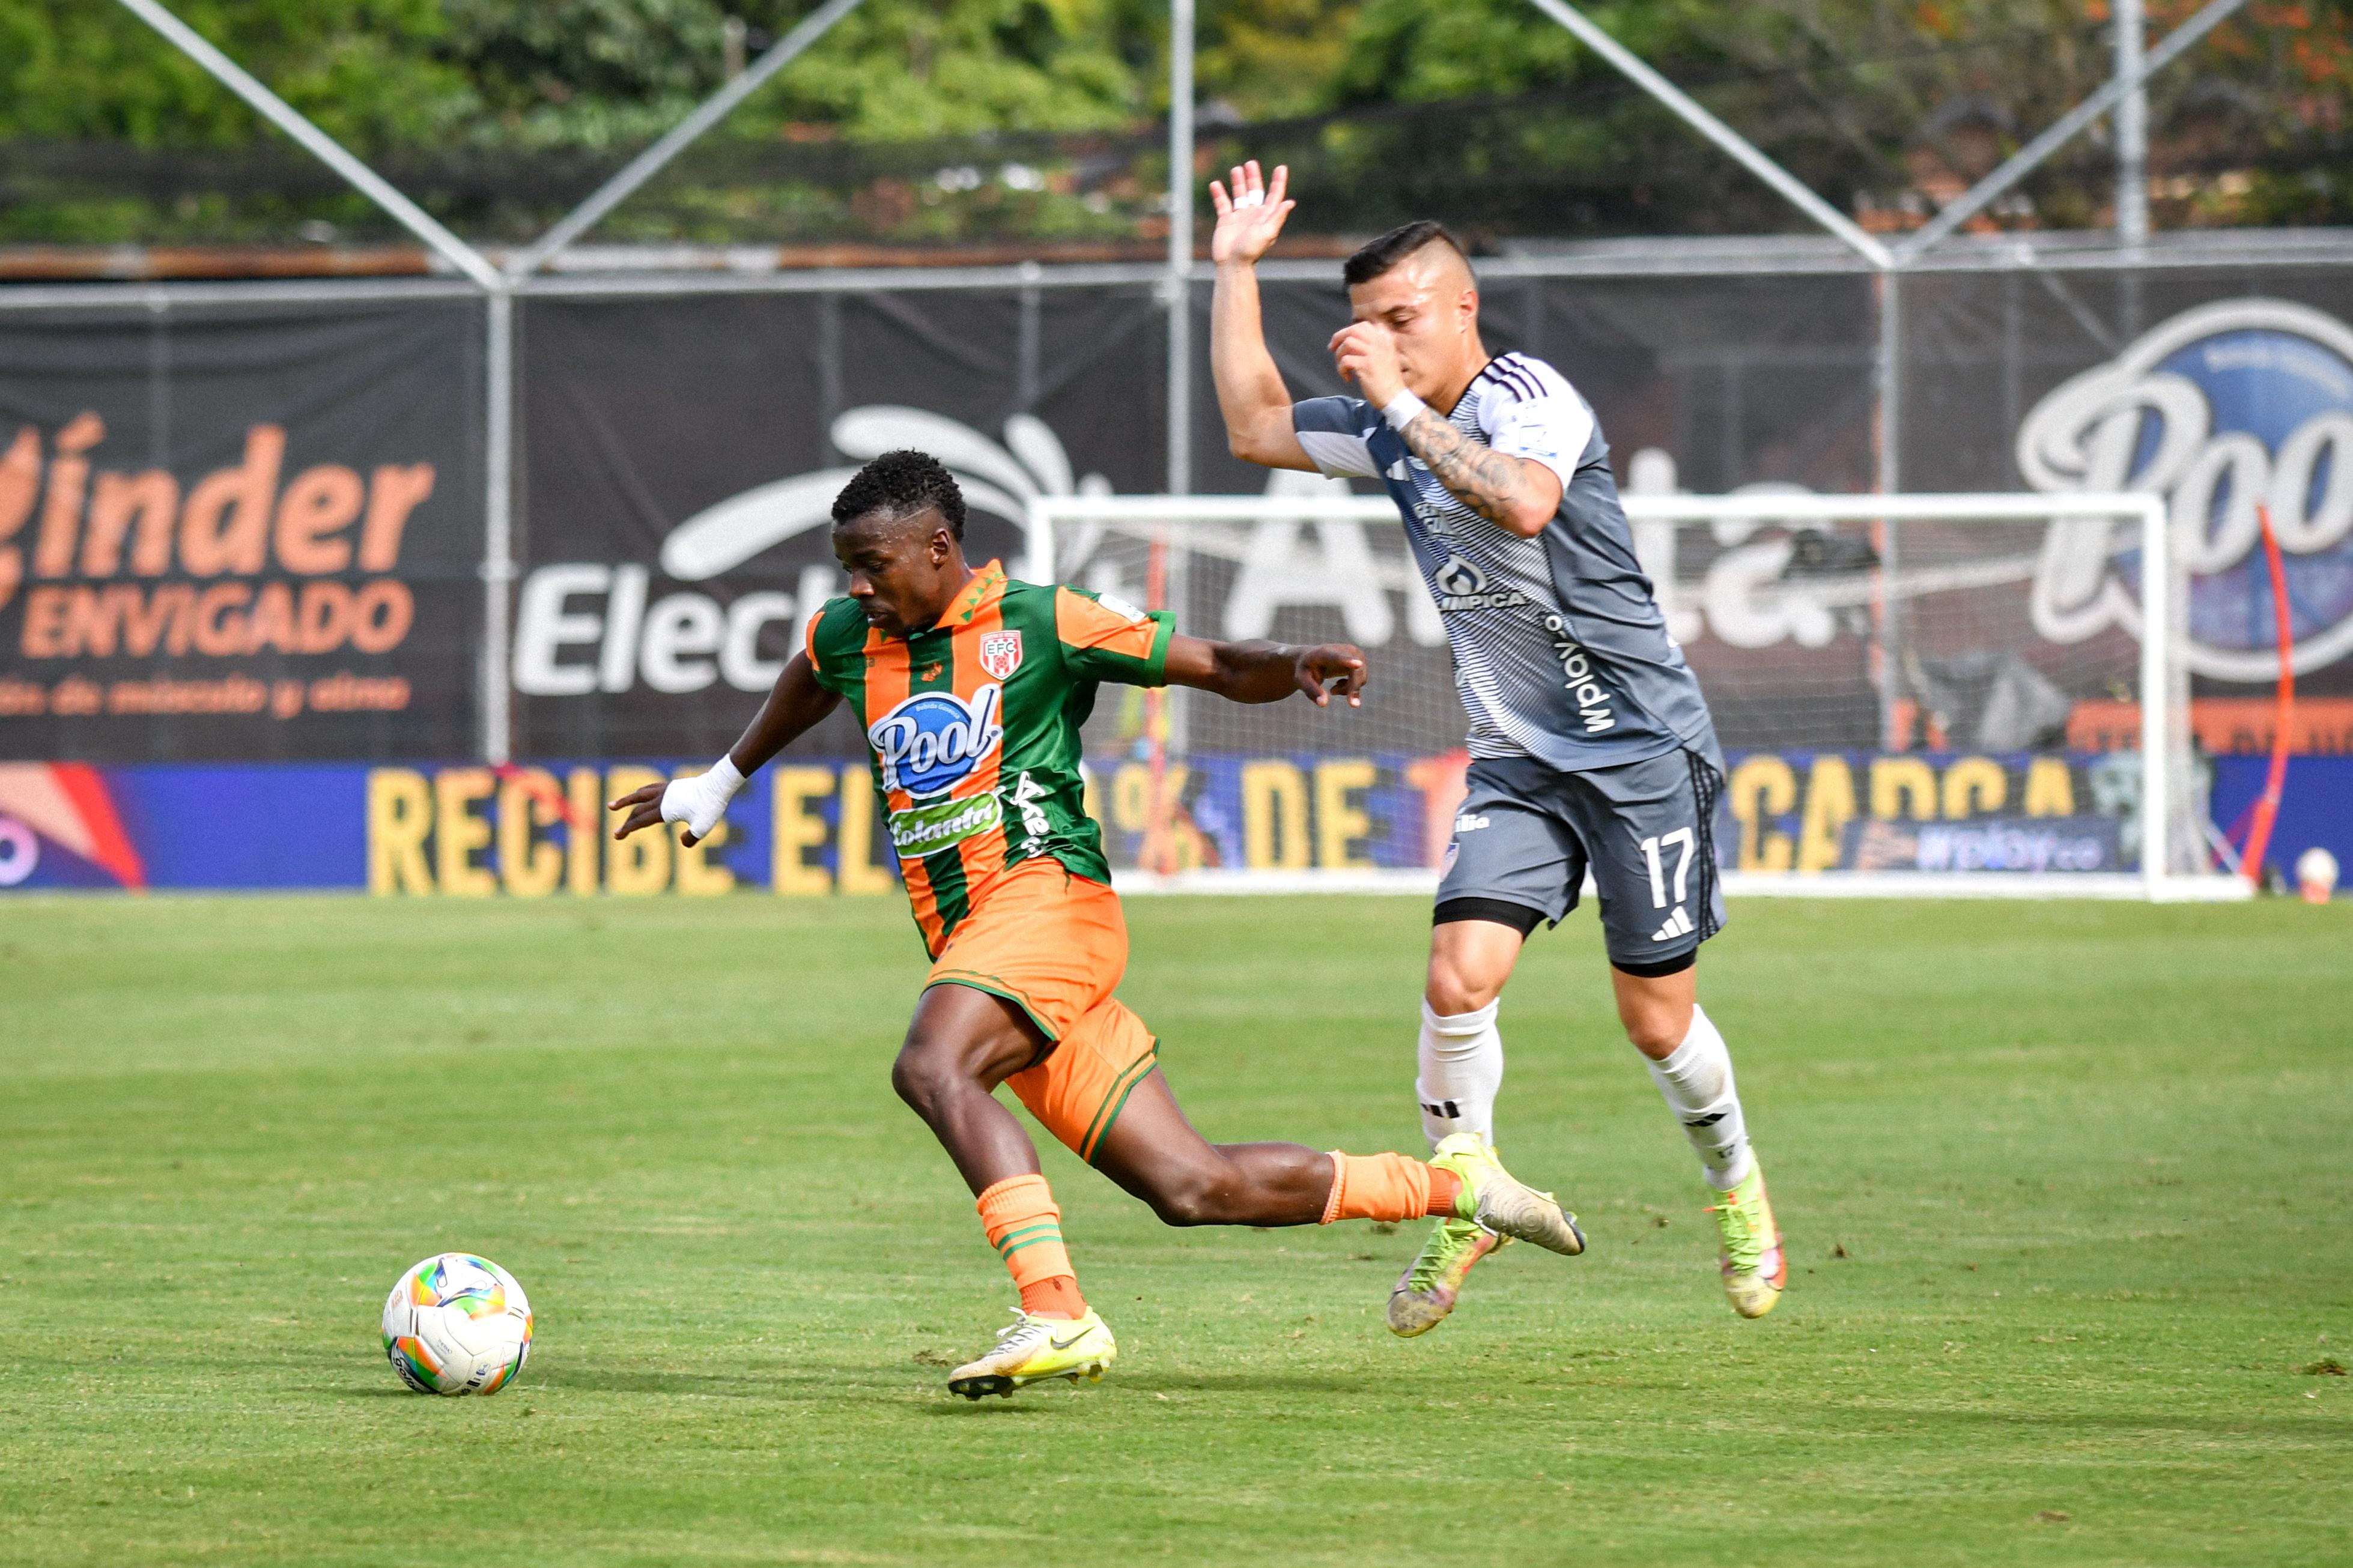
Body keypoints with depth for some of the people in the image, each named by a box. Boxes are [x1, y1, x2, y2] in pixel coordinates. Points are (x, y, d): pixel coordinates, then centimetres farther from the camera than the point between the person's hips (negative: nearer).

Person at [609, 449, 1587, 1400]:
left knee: (932, 1069, -34)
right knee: (1191, 1188, -1)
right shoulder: (848, 638, 15)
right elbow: (806, 683, 40)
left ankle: (1057, 1316, -39)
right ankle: (1452, 1184, 14)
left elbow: (1219, 669, 2)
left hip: (1047, 891, -6)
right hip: (964, 941, 6)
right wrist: (723, 782, 51)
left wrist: (1298, 667, -18)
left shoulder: (1039, 622, -2)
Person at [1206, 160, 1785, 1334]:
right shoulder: (1389, 430, 8)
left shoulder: (1524, 396, -15)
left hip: (1643, 748, -6)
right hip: (1518, 758, 6)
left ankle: (1738, 1191, 29)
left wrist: (1408, 408, -31)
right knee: (1459, 976, -14)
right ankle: (1468, 1201, 5)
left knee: (1658, 1023, 1)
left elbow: (1524, 502, -35)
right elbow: (1256, 429, 19)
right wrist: (1236, 270, 15)